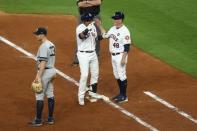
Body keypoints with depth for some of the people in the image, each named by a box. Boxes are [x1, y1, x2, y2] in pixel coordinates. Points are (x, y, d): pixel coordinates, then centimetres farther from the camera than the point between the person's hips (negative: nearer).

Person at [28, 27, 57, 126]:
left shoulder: (43, 46, -19)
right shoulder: (51, 45, 10)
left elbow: (43, 62, -24)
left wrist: (38, 76, -26)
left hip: (45, 72, -10)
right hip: (52, 70, 10)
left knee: (39, 96, -4)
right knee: (50, 95, 12)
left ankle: (38, 120, -1)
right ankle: (50, 119, 16)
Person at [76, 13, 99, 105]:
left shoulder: (93, 26, 4)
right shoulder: (80, 28, -19)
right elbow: (82, 35, -42)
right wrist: (88, 28, -58)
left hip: (93, 53, 7)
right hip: (83, 55, -7)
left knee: (95, 74, 15)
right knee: (84, 75, -12)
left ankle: (93, 93, 32)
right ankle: (81, 97, -4)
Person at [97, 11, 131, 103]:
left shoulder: (124, 31, -19)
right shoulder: (113, 29, 7)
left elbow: (127, 46, -20)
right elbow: (105, 35, 23)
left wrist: (124, 58, -23)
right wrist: (99, 26, 17)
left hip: (120, 56, -9)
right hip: (113, 55, 9)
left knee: (122, 75, -3)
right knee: (117, 75, 16)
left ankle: (124, 96, 5)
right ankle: (121, 94, 27)